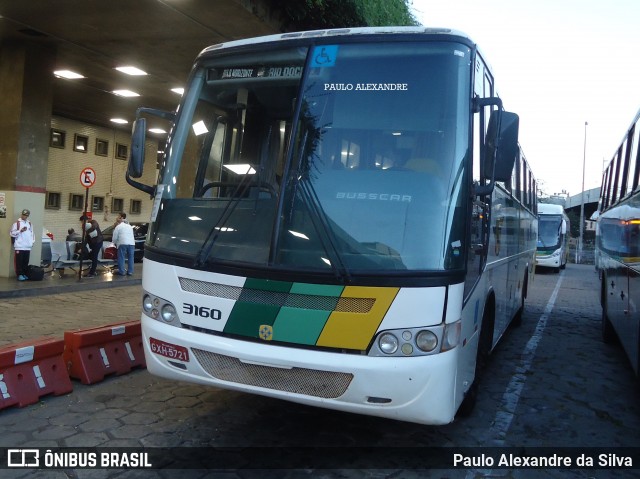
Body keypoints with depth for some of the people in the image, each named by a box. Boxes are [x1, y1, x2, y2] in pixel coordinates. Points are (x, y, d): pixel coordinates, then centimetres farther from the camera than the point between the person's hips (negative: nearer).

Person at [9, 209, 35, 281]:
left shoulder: (29, 223, 16)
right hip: (19, 246, -5)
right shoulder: (17, 223, -2)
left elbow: (32, 233, 22)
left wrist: (32, 241, 11)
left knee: (26, 262, 7)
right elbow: (12, 233, -6)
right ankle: (20, 275, -1)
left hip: (28, 247, 5)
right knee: (19, 261, -5)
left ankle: (25, 274, 14)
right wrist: (20, 230, -17)